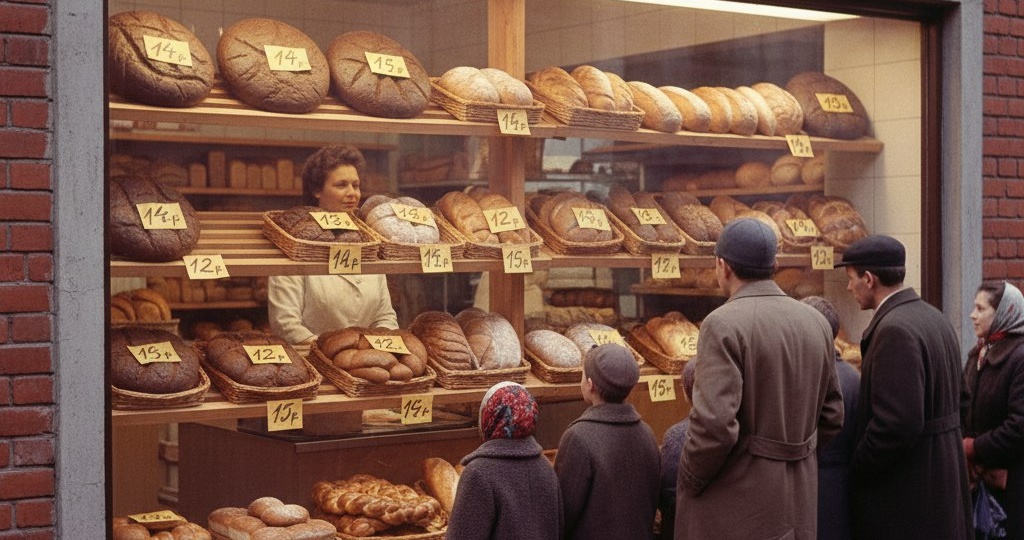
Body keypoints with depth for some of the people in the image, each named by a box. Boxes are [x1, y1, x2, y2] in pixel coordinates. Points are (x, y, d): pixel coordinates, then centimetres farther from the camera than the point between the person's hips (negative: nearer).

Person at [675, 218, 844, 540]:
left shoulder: (723, 325, -16)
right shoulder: (815, 322, 6)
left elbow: (714, 424, -24)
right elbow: (831, 416, 11)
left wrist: (689, 481, -9)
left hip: (735, 501, -7)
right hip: (800, 499, 7)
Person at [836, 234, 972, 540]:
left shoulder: (894, 329, -21)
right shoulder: (934, 318, 10)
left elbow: (897, 422, -27)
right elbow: (957, 398, 17)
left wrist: (855, 471, -15)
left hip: (904, 490, -10)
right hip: (941, 471, 10)